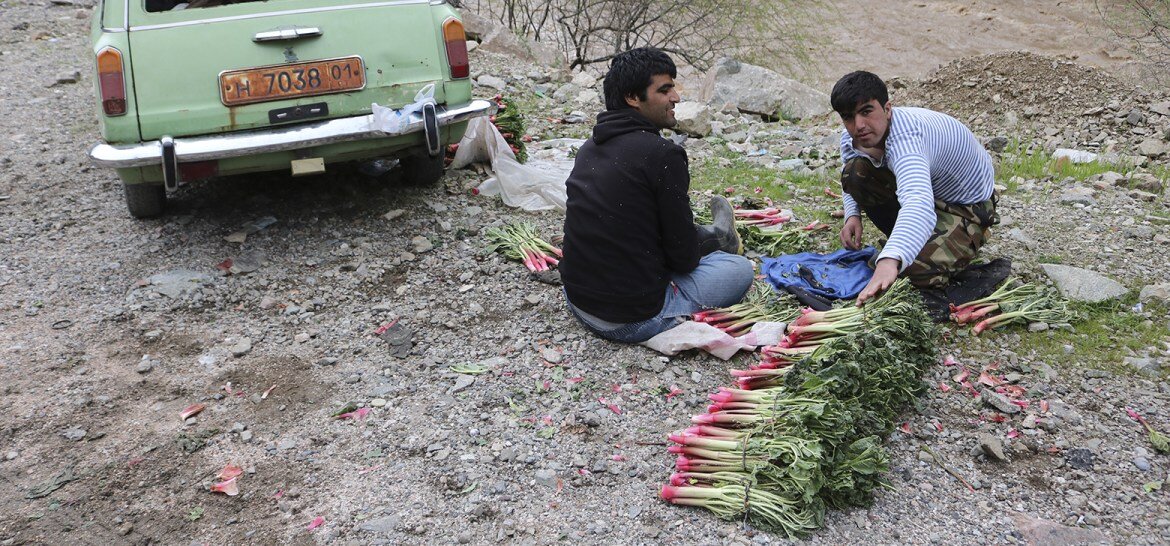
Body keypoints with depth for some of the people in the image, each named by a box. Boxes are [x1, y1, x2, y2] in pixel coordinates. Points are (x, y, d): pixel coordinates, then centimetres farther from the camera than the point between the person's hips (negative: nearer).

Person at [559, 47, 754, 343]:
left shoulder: (590, 147, 5)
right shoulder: (663, 154, -19)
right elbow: (683, 257, -12)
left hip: (579, 304, 8)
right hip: (634, 320, -7)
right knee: (741, 268, 12)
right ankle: (717, 238, 38)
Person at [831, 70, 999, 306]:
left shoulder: (904, 138, -41)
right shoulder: (851, 139, -15)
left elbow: (919, 205, -60)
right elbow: (849, 183, 10)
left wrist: (890, 261, -77)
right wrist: (852, 215, -12)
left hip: (967, 205, -7)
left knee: (922, 270, -31)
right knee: (855, 172, -19)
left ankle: (967, 239, 5)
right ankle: (905, 240, 4)